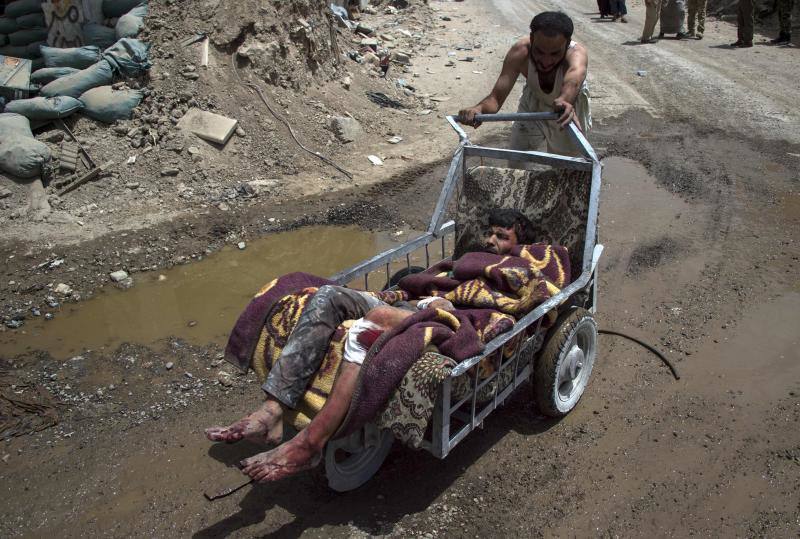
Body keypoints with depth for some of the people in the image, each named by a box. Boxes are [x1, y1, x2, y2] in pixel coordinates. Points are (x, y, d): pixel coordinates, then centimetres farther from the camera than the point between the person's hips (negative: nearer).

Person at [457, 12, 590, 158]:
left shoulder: (577, 53, -39)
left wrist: (565, 102, -86)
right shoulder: (520, 52, -34)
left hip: (570, 103, -1)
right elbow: (496, 98, -39)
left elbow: (573, 80, -63)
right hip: (533, 102, 2)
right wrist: (479, 109, -63)